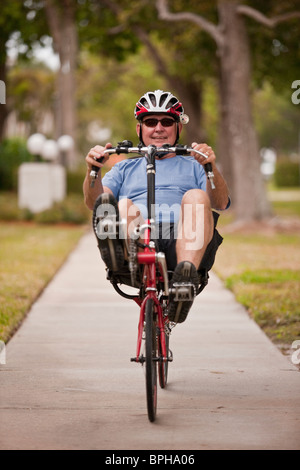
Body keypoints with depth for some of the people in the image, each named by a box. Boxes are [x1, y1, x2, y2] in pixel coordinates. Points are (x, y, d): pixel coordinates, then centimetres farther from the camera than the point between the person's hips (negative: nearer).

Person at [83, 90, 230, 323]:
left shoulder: (193, 166, 32)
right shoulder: (126, 168, 36)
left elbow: (220, 203, 9)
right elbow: (92, 200, 15)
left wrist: (211, 167, -13)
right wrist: (92, 170, -7)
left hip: (182, 243, 0)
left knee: (196, 197, -29)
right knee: (124, 205, -30)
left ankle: (185, 278, -51)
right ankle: (117, 250, -66)